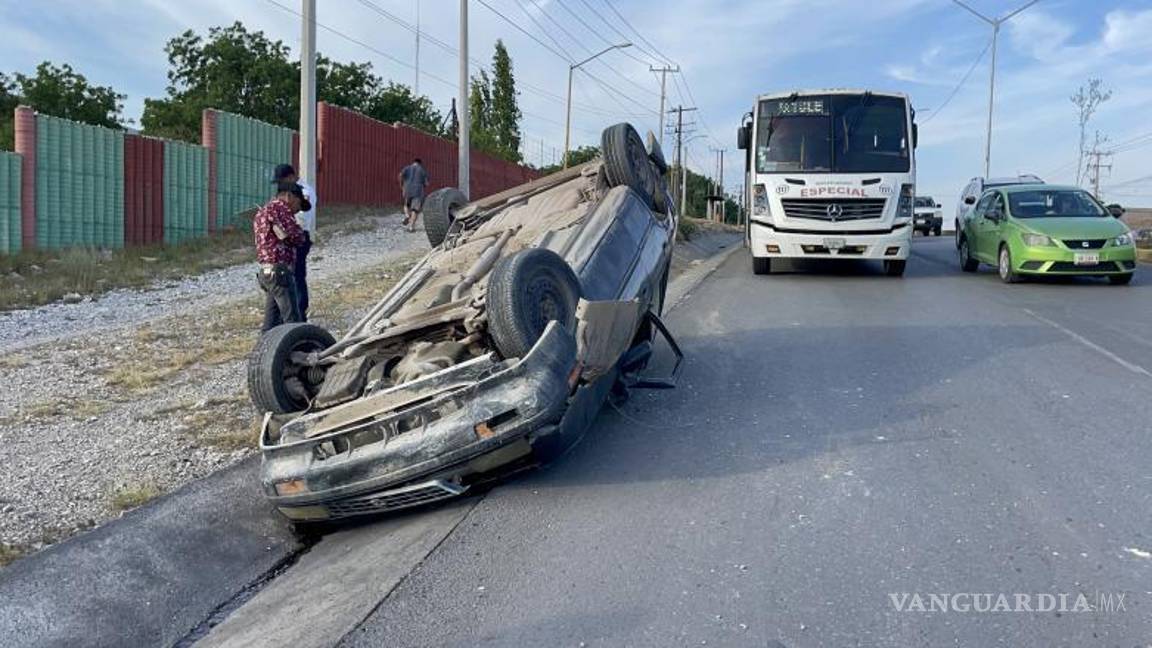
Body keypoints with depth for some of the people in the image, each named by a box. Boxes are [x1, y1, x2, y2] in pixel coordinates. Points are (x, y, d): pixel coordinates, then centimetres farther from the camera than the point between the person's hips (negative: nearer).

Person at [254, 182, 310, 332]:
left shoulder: (261, 213, 23)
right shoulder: (280, 207, -7)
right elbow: (297, 238, -10)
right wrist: (300, 230, 7)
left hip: (265, 272, 10)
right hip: (280, 272, -9)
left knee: (271, 324, 12)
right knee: (293, 322, -9)